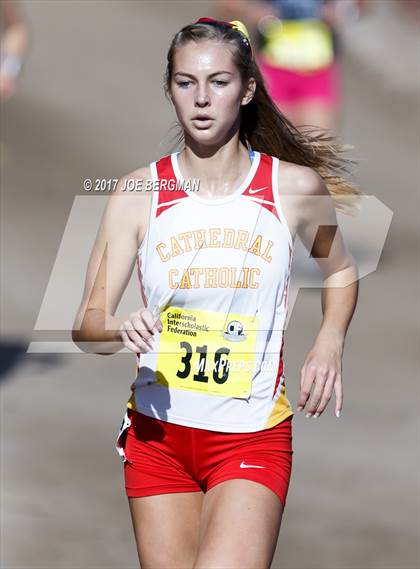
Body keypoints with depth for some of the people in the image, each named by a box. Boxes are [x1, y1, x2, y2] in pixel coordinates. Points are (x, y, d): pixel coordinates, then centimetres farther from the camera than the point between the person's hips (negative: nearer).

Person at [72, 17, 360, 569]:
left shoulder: (296, 186, -2)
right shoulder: (139, 191, -2)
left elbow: (340, 270, 18)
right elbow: (86, 324, -6)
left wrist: (329, 344, 0)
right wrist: (119, 327, -28)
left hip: (254, 435, -2)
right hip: (157, 430, 2)